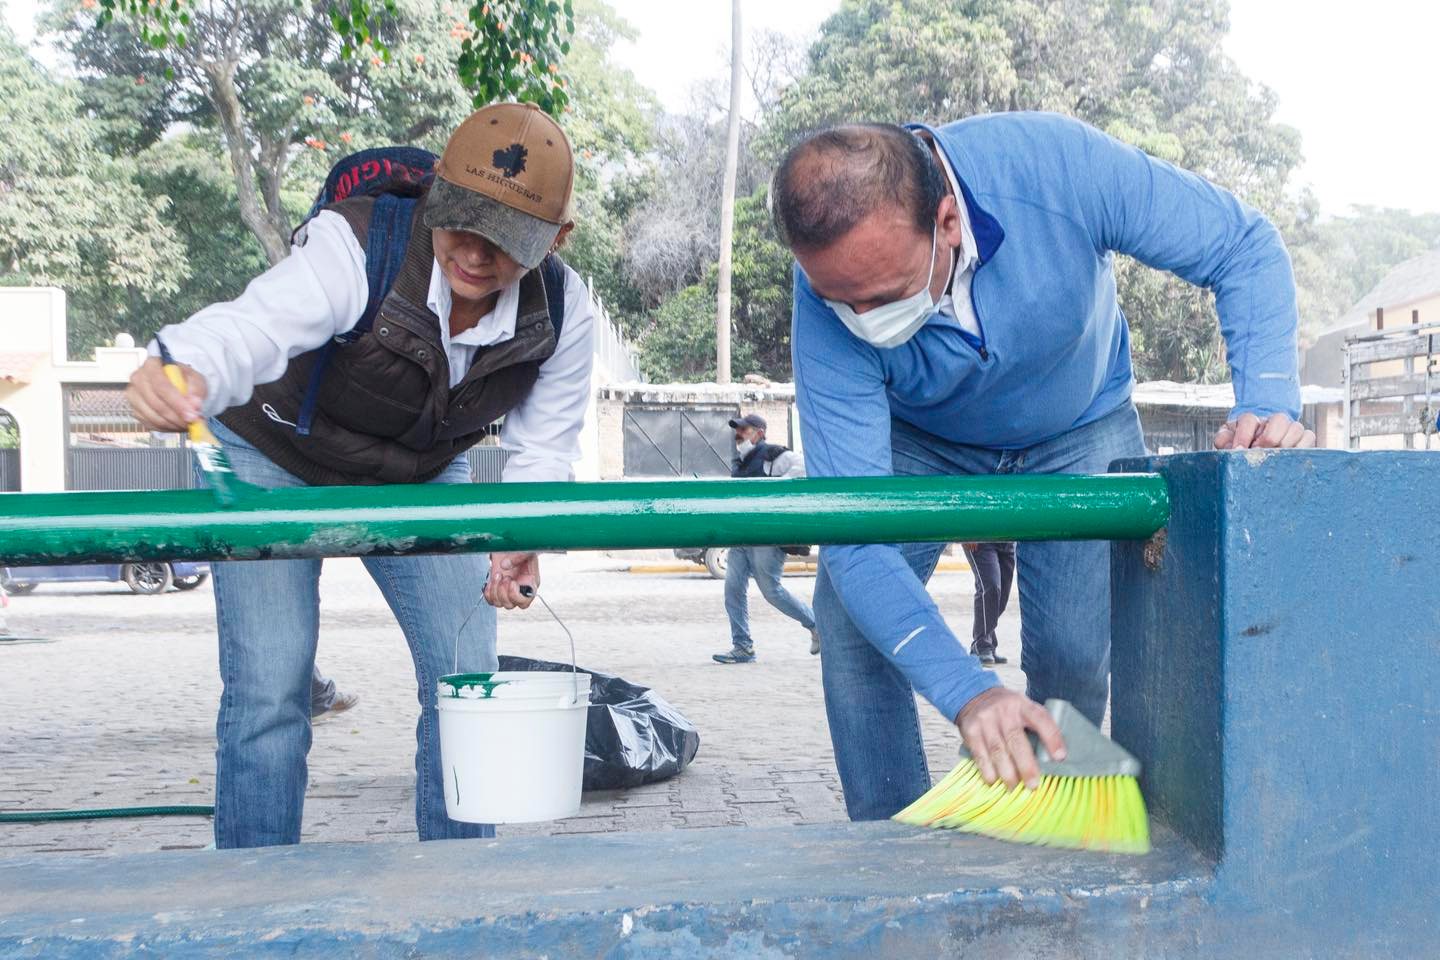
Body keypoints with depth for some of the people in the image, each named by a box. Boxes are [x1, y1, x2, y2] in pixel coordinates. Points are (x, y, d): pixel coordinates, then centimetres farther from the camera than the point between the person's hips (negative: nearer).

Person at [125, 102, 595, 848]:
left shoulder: (561, 313, -20)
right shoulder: (356, 245, -35)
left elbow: (541, 448, -10)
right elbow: (257, 324, -51)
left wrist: (519, 540, -28)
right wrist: (186, 375, -74)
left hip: (420, 476, 4)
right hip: (273, 458, -3)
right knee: (269, 691, -10)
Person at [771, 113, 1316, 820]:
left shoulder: (1058, 165, -38)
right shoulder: (828, 299, -35)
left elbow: (1244, 247, -23)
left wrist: (1267, 405, -39)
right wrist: (965, 690, -49)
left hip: (1079, 429, 0)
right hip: (919, 441, 1)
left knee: (1074, 656, -12)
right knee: (850, 615, -18)